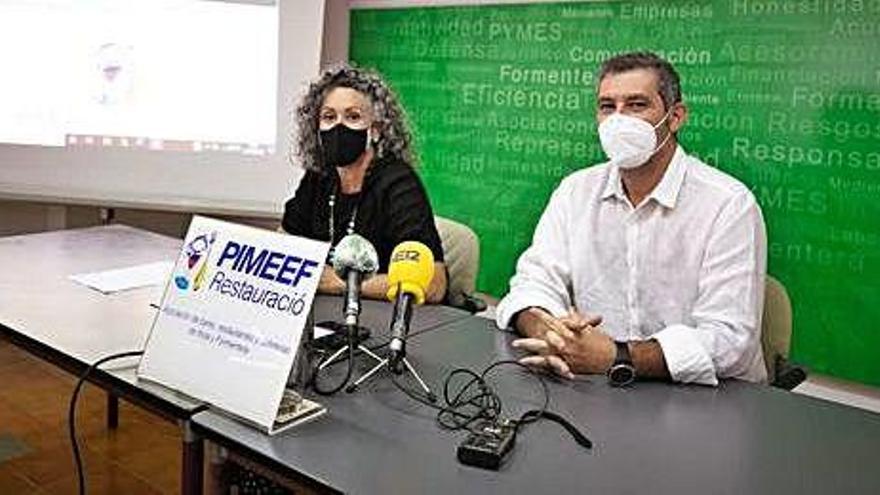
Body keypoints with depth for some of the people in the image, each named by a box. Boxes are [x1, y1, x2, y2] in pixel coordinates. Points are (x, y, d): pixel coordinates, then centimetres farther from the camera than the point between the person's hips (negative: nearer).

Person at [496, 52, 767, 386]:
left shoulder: (729, 205, -9)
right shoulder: (576, 190, 7)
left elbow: (726, 339, -17)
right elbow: (536, 280, 1)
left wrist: (615, 357, -28)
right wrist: (543, 329, -22)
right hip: (595, 388, 3)